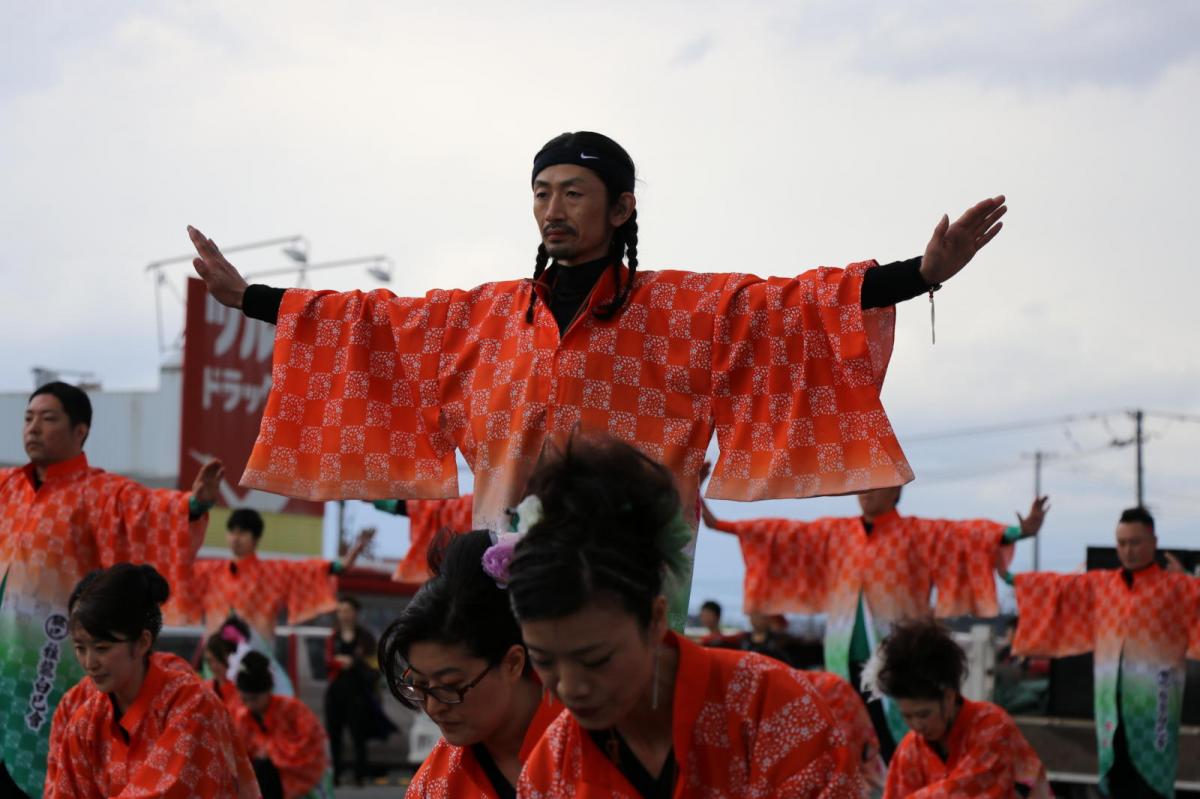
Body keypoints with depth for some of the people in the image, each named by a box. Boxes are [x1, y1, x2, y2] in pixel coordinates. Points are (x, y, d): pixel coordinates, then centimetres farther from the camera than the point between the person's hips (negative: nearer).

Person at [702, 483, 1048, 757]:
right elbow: (784, 533, 12)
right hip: (846, 661, 4)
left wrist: (1017, 532, -30)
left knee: (900, 749, -6)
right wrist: (720, 525, 9)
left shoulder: (918, 534, -1)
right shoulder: (833, 532, 11)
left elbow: (964, 533, -13)